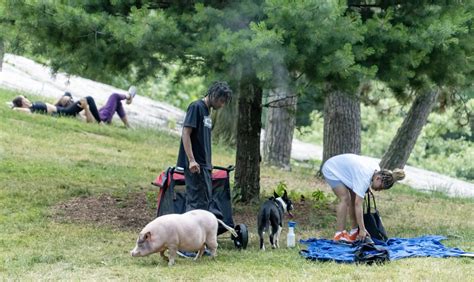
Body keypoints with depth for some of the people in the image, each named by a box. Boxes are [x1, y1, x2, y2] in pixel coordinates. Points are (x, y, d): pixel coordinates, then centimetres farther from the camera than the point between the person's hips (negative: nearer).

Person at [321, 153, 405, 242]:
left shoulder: (376, 168, -12)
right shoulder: (364, 178, -37)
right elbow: (358, 204, -37)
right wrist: (362, 229, -36)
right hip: (332, 170, -9)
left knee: (354, 198, 0)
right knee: (345, 198, -20)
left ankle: (354, 232, 4)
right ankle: (339, 234, -19)